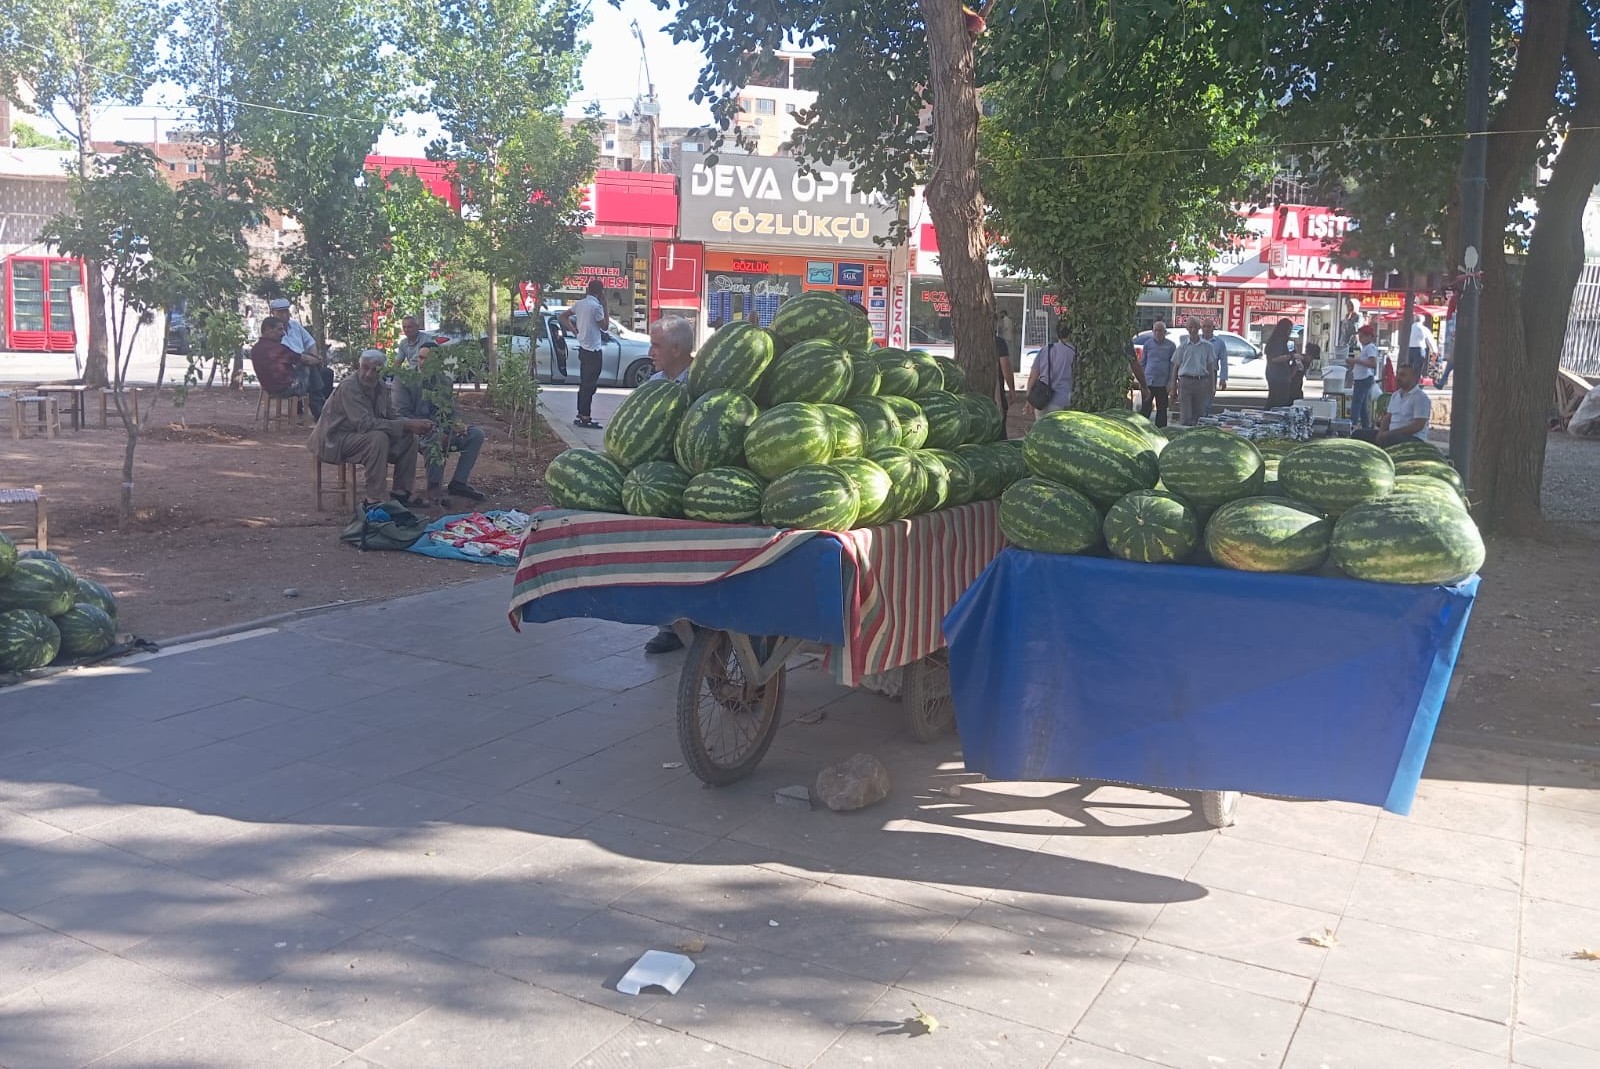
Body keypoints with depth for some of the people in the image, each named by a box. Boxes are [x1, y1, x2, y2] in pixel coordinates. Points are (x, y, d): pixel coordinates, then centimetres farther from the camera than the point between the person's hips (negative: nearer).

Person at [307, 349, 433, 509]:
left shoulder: (379, 386, 2)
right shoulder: (349, 387, -23)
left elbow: (391, 417, 7)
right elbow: (365, 424, -33)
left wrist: (415, 425, -14)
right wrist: (406, 425, -34)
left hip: (360, 434, 8)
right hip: (336, 440, -8)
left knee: (409, 438, -4)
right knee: (378, 438, -33)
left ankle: (400, 493, 0)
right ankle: (372, 500, -31)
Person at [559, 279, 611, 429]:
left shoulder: (580, 304, 8)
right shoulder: (596, 306, -17)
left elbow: (562, 316, 15)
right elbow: (605, 326, -6)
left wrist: (573, 330, 12)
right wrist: (604, 304, -5)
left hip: (583, 348, 9)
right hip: (593, 350, -9)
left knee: (584, 384, 15)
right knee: (589, 386, -5)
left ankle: (581, 415, 20)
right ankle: (585, 417, -3)